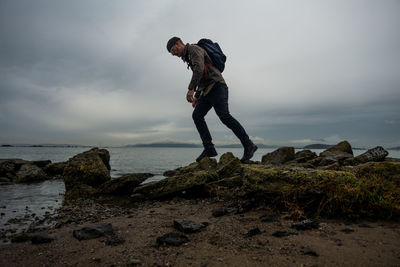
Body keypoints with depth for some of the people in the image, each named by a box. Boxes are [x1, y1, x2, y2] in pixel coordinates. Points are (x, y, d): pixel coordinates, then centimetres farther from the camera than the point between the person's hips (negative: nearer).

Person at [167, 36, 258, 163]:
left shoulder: (194, 49, -2)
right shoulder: (188, 57, 28)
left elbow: (199, 69, -22)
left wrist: (191, 89, -23)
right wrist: (197, 96, 25)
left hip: (216, 85, -10)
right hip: (207, 91, 10)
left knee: (224, 116, -20)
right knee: (197, 115, -5)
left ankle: (248, 145, -16)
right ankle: (209, 148, -9)